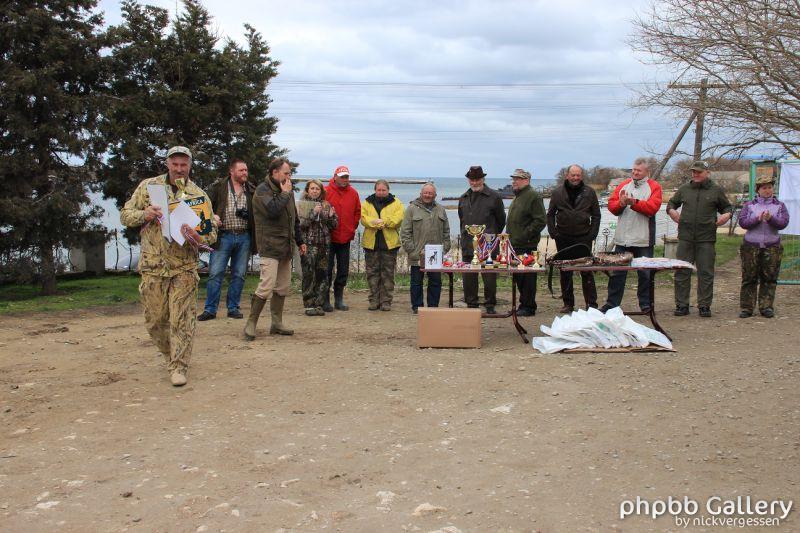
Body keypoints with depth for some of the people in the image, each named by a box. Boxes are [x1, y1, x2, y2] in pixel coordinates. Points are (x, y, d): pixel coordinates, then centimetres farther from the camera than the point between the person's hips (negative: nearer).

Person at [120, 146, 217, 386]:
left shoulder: (199, 195, 3)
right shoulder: (148, 186, 6)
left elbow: (212, 233, 3)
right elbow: (125, 215, 8)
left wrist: (198, 238, -20)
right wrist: (144, 215, -13)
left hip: (184, 267, -2)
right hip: (152, 265, 2)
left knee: (181, 319, -5)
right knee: (155, 319, 9)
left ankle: (179, 366, 2)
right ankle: (171, 354, 32)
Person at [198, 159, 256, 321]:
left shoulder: (252, 190, 10)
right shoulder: (218, 187, 4)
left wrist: (248, 215, -6)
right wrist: (212, 216, -13)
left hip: (244, 237, 3)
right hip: (223, 236, -3)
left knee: (239, 275, 7)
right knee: (215, 274, -3)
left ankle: (233, 308, 17)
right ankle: (210, 309, 3)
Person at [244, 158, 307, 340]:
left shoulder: (287, 191, 18)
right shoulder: (263, 190, -7)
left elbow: (294, 219, 25)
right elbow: (272, 210, -25)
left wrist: (299, 241, 22)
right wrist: (285, 194, -13)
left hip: (286, 247, 8)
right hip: (270, 247, -8)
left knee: (283, 287, 9)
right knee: (266, 287, -12)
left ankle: (277, 324, 19)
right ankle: (251, 324, -2)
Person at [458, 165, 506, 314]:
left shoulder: (494, 197, -1)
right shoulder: (464, 198, 14)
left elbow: (501, 220, 6)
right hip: (468, 246, 4)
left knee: (489, 277, -1)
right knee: (468, 277, 6)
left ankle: (490, 305, 9)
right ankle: (471, 304, 16)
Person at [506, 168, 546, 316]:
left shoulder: (533, 196, -10)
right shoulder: (517, 197, 21)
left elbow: (541, 220, -17)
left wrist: (525, 235, -19)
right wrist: (511, 235, 18)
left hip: (527, 245, -10)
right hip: (516, 244, 10)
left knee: (527, 277, -5)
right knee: (518, 276, 12)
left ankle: (528, 307, 1)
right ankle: (524, 304, 21)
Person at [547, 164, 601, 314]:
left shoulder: (589, 192, 4)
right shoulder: (557, 192, 5)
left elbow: (596, 215, 6)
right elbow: (550, 214, 9)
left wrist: (592, 234, -2)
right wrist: (553, 233, -1)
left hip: (583, 239, -1)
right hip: (563, 239, 1)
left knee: (587, 272, -2)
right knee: (565, 273, 6)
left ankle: (591, 304, 3)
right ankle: (568, 304, 15)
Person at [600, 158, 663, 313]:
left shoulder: (654, 187, 1)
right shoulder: (623, 185, 12)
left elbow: (653, 207, -13)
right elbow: (611, 205, 6)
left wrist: (634, 202, -20)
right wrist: (621, 203, -13)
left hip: (643, 240, -3)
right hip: (622, 239, 3)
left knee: (645, 274, 6)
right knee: (617, 273, 6)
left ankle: (646, 304, 17)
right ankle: (611, 304, 12)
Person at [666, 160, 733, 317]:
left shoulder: (716, 190, 8)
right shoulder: (684, 189, 13)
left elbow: (727, 207, 17)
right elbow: (671, 203, 24)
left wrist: (727, 215, -5)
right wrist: (671, 211, 3)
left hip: (706, 239, -2)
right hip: (685, 237, 2)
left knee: (706, 273, 2)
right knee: (682, 272, 2)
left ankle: (704, 305, 10)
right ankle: (681, 305, 10)